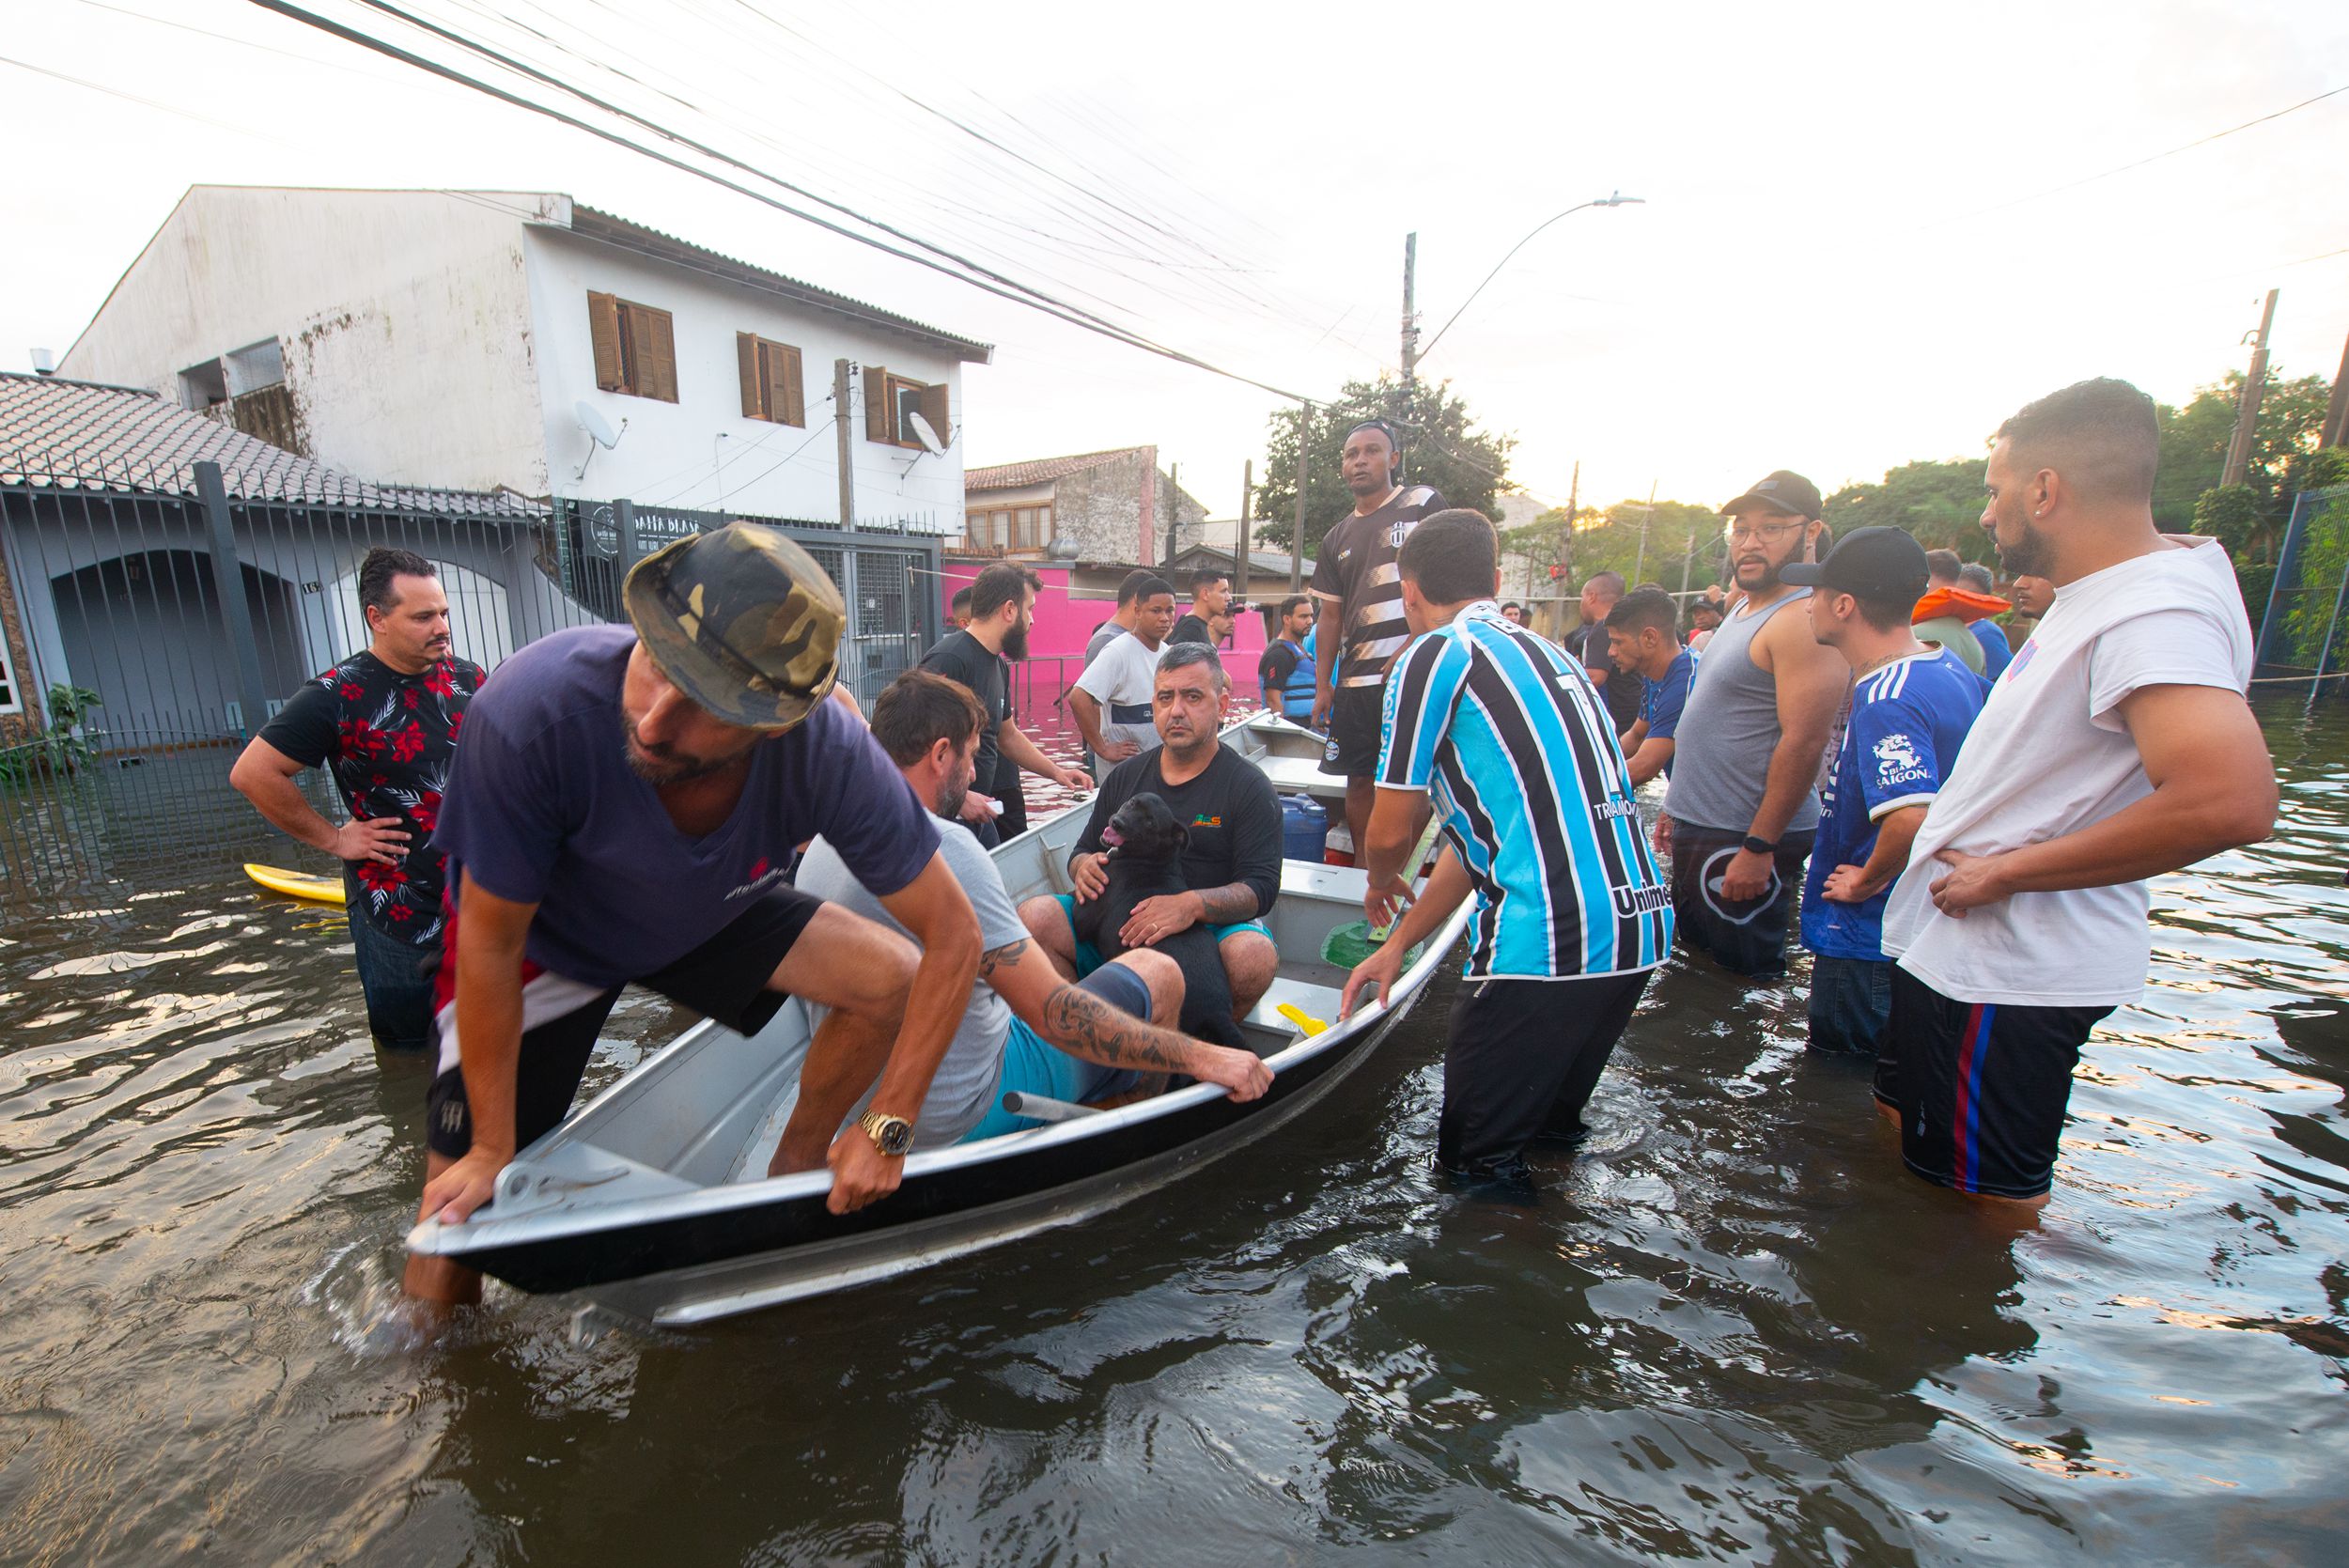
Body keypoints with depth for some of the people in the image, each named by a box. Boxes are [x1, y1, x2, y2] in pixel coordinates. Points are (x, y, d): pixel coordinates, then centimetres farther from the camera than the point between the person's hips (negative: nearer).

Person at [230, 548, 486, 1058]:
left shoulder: (467, 679, 2)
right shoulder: (337, 696, -13)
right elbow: (252, 773, -10)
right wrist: (333, 839, -9)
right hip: (396, 910, -4)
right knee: (405, 1049, 12)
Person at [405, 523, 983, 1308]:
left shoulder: (829, 752, -34)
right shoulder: (531, 712, -38)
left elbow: (953, 936, -25)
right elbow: (492, 948, -23)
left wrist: (889, 1129, -22)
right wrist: (491, 1149, -11)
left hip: (711, 917, 2)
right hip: (544, 934, -1)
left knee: (893, 983, -16)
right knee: (456, 1209, -3)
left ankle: (796, 1165, 11)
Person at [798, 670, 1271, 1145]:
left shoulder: (823, 843, 1)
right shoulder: (944, 849, -27)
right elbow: (1052, 1014, -28)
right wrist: (1200, 1058, -22)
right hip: (964, 1118, -9)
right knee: (1157, 971, 3)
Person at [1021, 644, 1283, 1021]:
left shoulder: (1249, 787, -1)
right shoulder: (1125, 776, 13)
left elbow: (1261, 887, -10)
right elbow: (1082, 852, 19)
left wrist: (1193, 905, -30)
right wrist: (1084, 867, -8)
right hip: (1118, 925, 3)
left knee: (1255, 955, -35)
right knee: (1033, 917, -21)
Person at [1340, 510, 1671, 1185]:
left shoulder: (1432, 657, -6)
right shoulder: (1541, 651, 19)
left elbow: (1392, 832, -2)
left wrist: (1381, 883, 23)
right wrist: (1397, 943, 23)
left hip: (1547, 942, -9)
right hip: (1640, 927, 9)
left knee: (1472, 1161, 10)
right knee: (1551, 1118, 28)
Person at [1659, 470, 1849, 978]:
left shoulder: (1803, 620, -18)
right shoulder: (1746, 610, 14)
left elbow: (1804, 741, -24)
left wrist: (1758, 847, -25)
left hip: (1743, 841, -10)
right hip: (1700, 828, 10)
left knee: (1743, 974, 4)